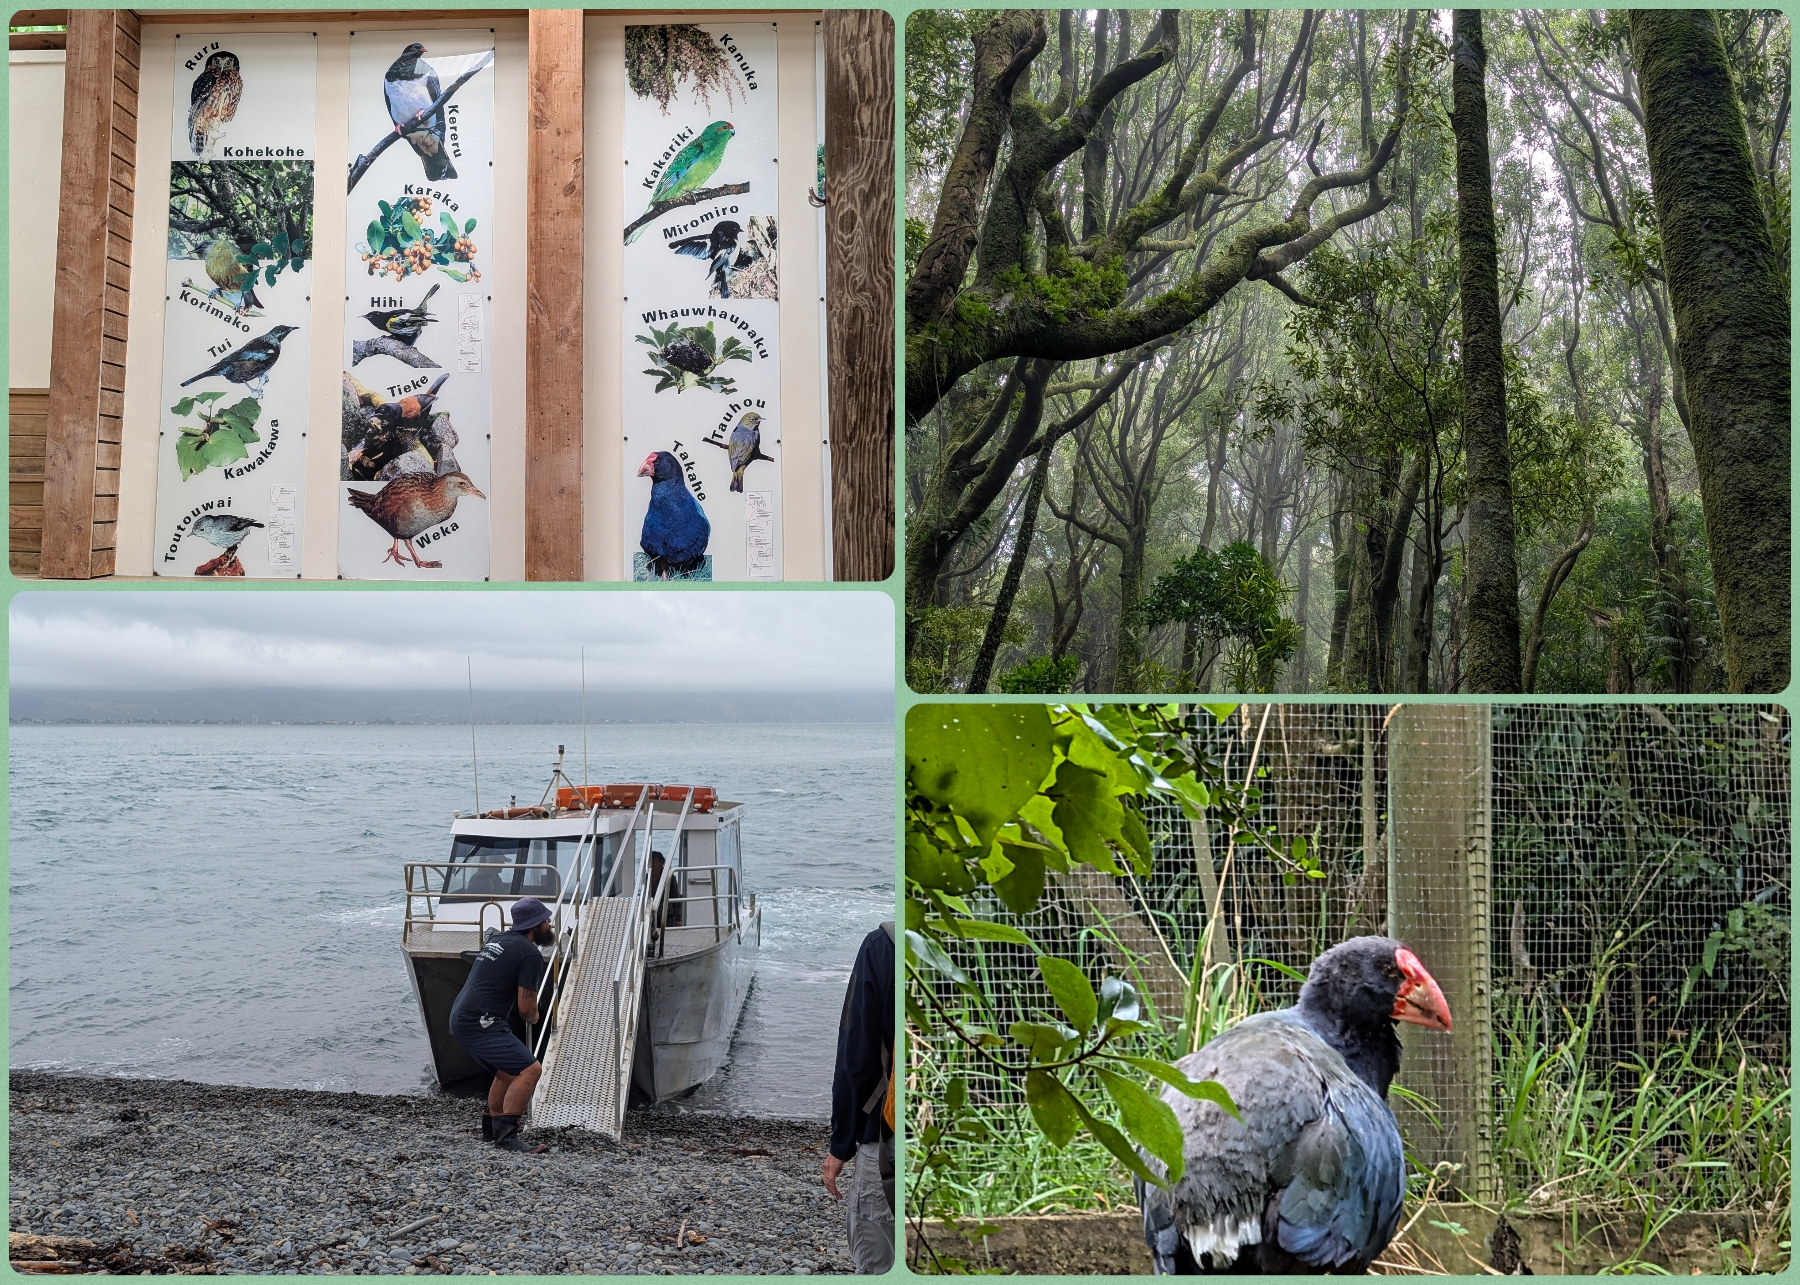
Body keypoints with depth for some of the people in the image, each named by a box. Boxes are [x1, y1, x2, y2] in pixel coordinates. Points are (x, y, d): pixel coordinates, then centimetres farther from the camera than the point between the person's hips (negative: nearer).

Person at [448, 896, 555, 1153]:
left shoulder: (498, 940, 18)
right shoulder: (530, 954, -10)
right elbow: (526, 1008, -12)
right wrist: (533, 1017, 12)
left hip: (461, 1018, 10)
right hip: (479, 1023, -10)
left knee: (509, 1070, 24)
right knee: (530, 1069, -15)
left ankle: (491, 1128, 31)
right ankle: (506, 1135, -19)